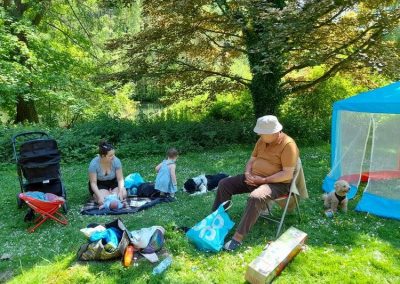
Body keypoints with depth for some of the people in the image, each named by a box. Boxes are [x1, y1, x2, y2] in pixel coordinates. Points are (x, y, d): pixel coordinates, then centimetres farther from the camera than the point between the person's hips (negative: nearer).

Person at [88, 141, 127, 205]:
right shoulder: (94, 164, -26)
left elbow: (120, 179, -18)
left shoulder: (116, 161, -22)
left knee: (123, 194, -24)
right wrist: (99, 196, -36)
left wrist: (120, 192, -35)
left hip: (113, 182, 2)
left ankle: (110, 192, 7)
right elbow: (93, 183, -22)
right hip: (99, 184, -2)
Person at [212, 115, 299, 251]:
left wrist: (263, 180, -22)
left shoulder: (288, 145, -18)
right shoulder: (262, 141, 5)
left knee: (255, 198, -38)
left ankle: (238, 237, -31)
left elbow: (287, 174, -21)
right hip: (254, 178, 8)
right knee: (224, 184, -3)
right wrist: (248, 173, -8)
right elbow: (251, 160, 13)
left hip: (276, 183, -8)